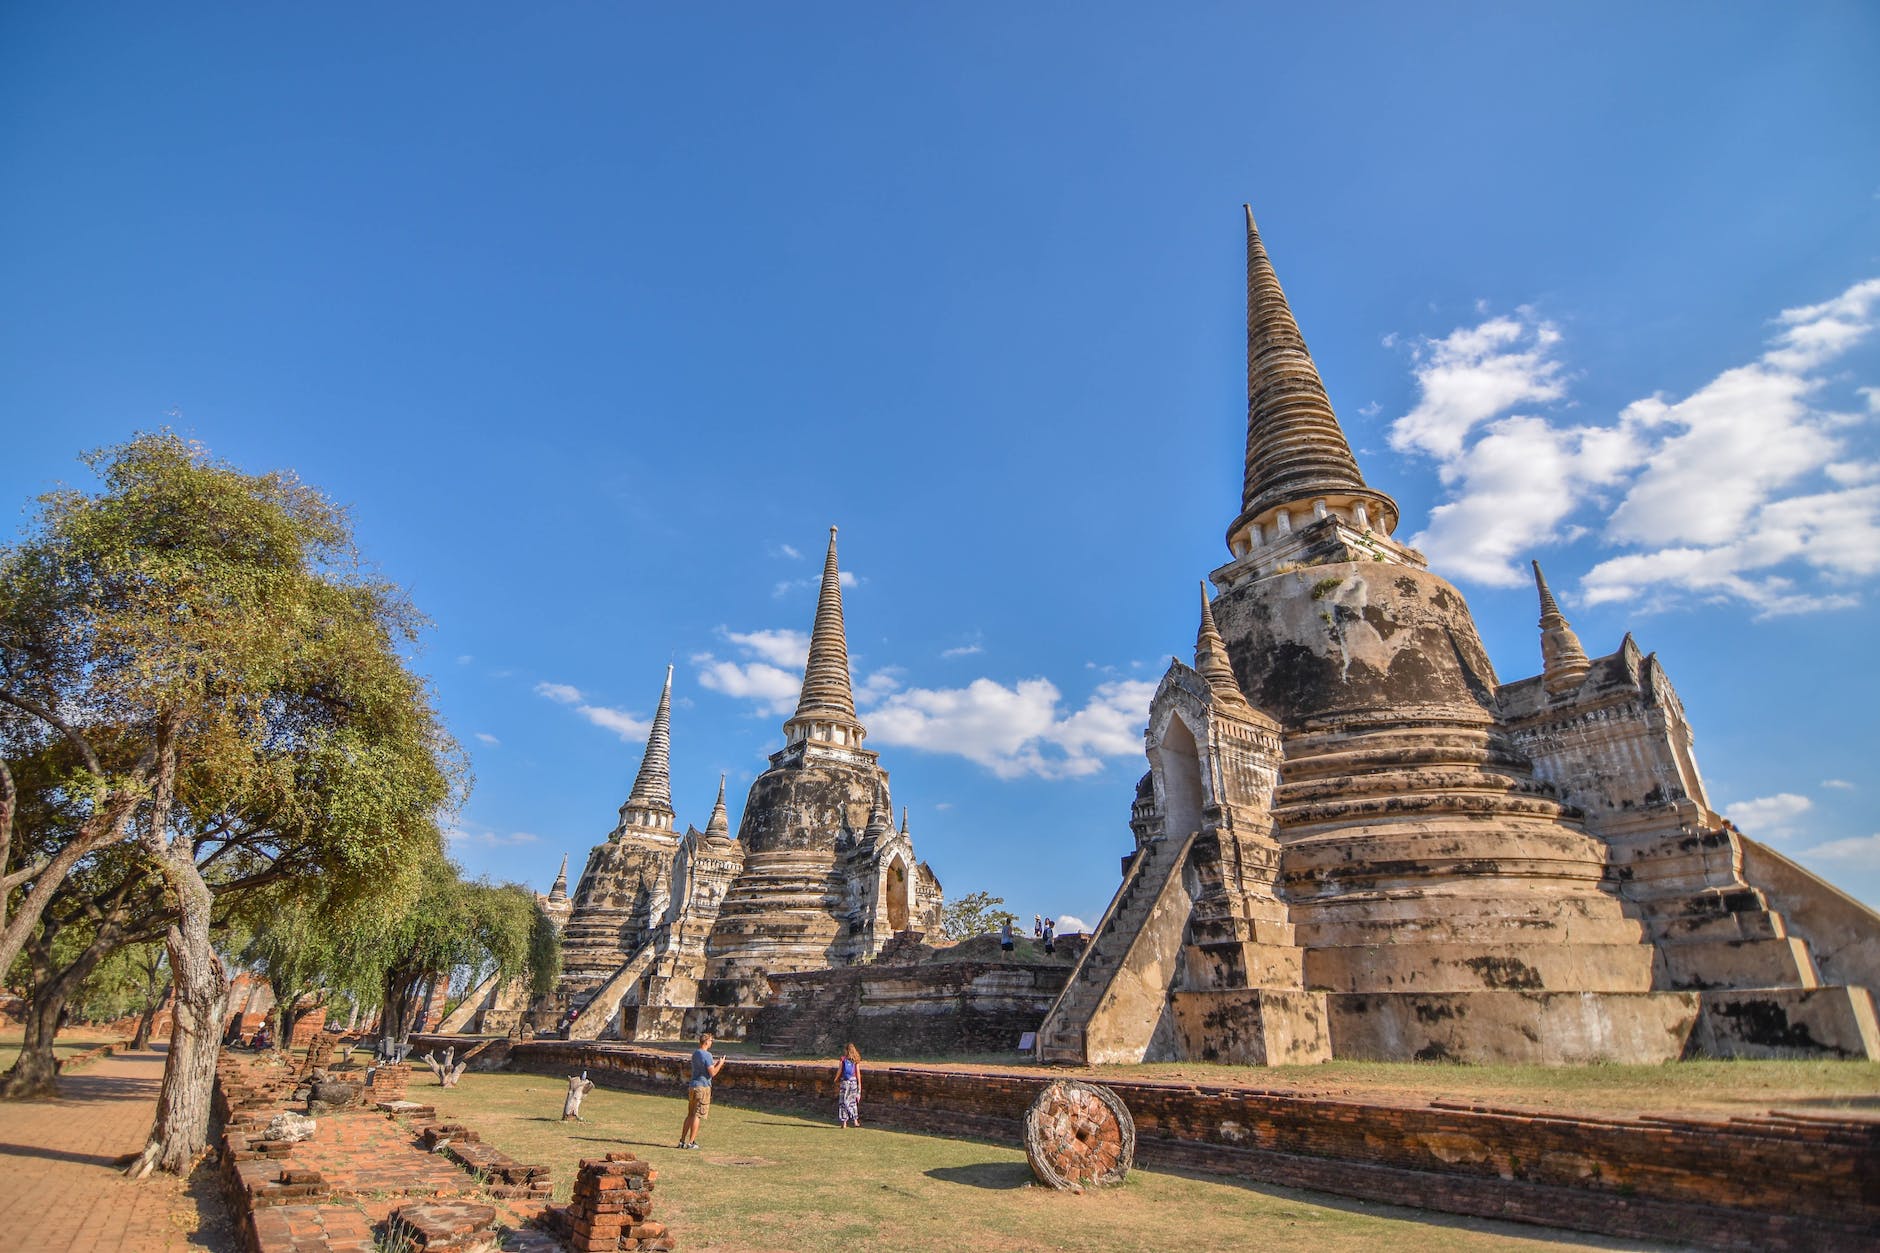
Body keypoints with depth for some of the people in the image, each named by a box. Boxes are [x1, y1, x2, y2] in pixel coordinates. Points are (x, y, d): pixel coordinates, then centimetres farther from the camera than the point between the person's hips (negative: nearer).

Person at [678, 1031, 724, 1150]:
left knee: (690, 1115, 15)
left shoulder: (695, 1053, 12)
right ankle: (691, 1142, 0)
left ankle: (682, 1140, 17)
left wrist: (714, 1063, 23)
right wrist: (720, 1064, -2)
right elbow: (712, 1073, -17)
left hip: (692, 1086, 8)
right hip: (703, 1087, -8)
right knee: (697, 1115, -2)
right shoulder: (707, 1055, -15)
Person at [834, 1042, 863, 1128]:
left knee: (843, 1101, 6)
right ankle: (855, 1120, 14)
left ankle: (844, 1122, 5)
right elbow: (858, 1073, 2)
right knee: (853, 1101, 15)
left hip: (844, 1080, -2)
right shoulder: (856, 1060, 2)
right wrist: (859, 1084, 8)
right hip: (853, 1080, 2)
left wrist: (836, 1079, 13)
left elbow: (839, 1071, -3)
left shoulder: (842, 1059, -5)